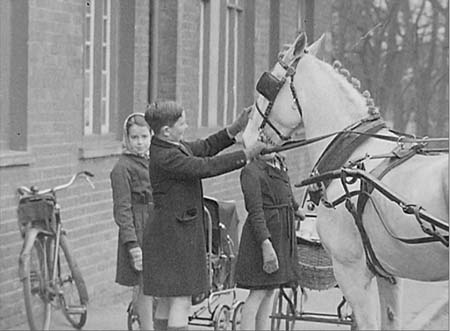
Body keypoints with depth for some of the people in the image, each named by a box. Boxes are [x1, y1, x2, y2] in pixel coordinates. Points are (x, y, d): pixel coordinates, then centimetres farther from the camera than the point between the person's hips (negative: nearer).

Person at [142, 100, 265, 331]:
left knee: (167, 301, 16)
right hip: (175, 233, -10)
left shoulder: (173, 147, 9)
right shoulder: (165, 157, -21)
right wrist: (246, 155, -19)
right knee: (181, 301, -8)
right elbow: (206, 167, -24)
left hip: (177, 233, 10)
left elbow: (204, 148, 19)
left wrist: (234, 130, 8)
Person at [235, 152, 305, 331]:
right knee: (258, 293, -8)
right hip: (263, 235, -8)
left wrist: (296, 209, 49)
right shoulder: (251, 171, -15)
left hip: (284, 233, 8)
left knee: (270, 291, 10)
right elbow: (255, 211, -20)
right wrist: (266, 244, -28)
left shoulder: (279, 162, 11)